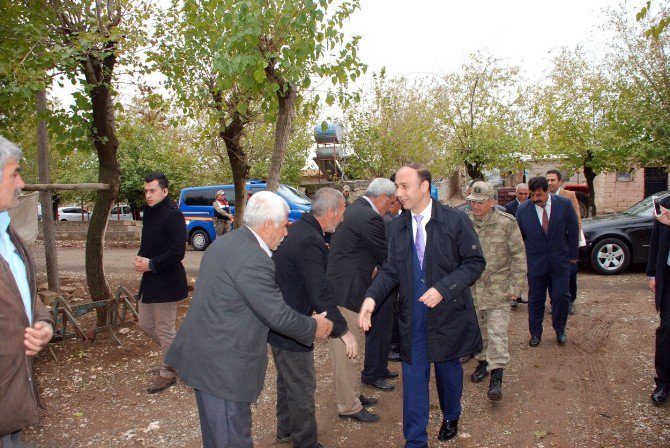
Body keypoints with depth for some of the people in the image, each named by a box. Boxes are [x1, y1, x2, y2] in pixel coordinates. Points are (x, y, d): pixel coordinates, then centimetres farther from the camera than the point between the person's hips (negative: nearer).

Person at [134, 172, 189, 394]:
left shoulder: (173, 215, -18)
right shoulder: (149, 212, 10)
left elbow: (177, 251, -23)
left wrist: (151, 264, -18)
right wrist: (141, 258, 0)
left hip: (166, 282, -9)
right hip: (149, 280, 9)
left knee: (164, 330, 2)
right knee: (146, 325, 18)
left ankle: (168, 373, 20)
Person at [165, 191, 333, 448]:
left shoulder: (225, 242, 7)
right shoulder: (253, 260, -24)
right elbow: (278, 315, -19)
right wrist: (314, 328, -2)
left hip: (203, 355, 10)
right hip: (223, 367, -10)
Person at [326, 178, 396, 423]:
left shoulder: (353, 209, 12)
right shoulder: (370, 218, -19)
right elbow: (386, 256, -12)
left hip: (336, 287, 11)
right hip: (346, 293, -11)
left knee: (343, 349, 20)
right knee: (347, 351, 2)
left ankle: (350, 394, 35)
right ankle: (349, 407, 15)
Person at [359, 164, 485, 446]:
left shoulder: (455, 221, -11)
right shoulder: (398, 227, 1)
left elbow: (475, 262, -10)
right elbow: (391, 270, 2)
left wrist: (444, 288, -21)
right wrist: (372, 297, -16)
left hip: (447, 313, -2)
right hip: (411, 316, 2)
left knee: (447, 369, 18)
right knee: (413, 376, 7)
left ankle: (451, 418, 47)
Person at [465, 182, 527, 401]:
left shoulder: (507, 223, -9)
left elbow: (519, 255, -5)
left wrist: (515, 286, -7)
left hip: (498, 290, -3)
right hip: (471, 288, 4)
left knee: (497, 332, -6)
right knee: (477, 329, 15)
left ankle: (496, 376, -2)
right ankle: (483, 361, 33)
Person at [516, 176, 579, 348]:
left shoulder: (564, 204, -7)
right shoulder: (523, 209, -8)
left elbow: (573, 231, 2)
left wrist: (573, 255, 5)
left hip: (560, 262, 0)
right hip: (535, 262, 0)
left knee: (561, 296, 3)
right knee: (535, 300, 7)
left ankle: (560, 330, 25)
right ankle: (535, 332, 23)